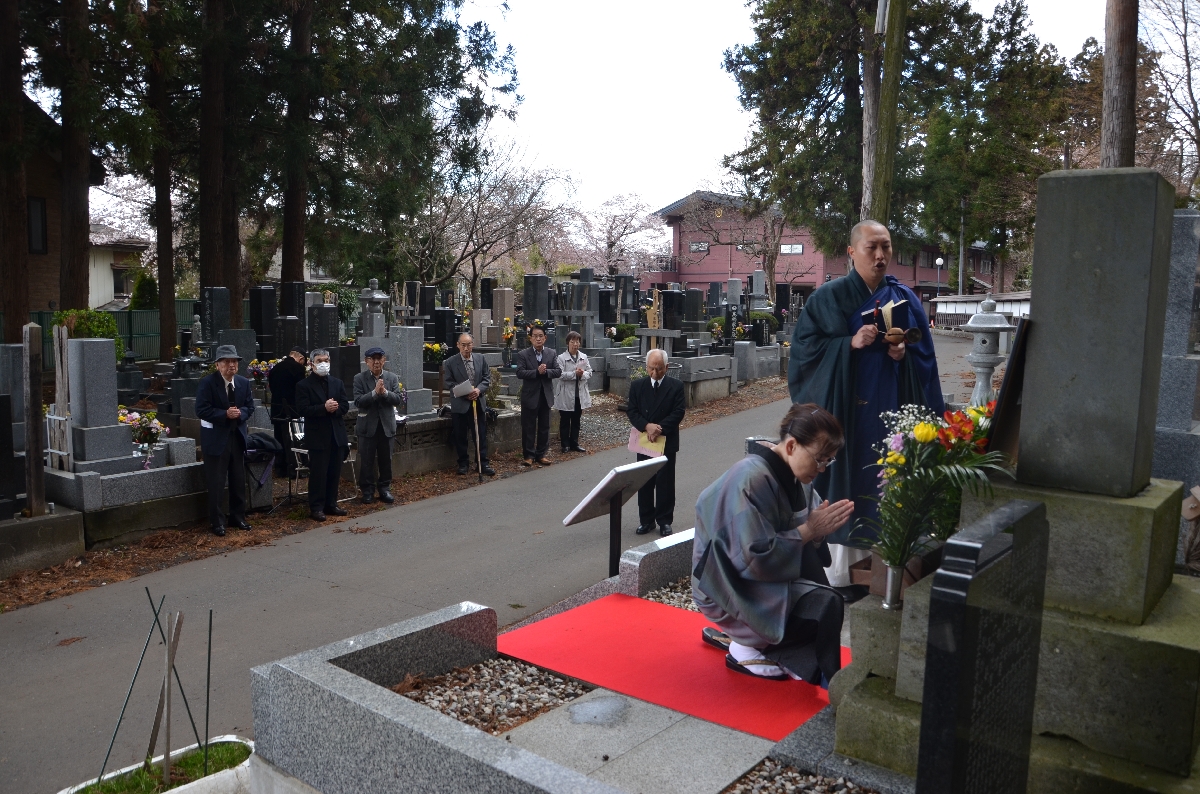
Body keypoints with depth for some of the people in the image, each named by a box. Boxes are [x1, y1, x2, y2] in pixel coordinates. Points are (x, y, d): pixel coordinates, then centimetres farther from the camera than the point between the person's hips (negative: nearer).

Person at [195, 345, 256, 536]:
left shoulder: (243, 383, 5)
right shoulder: (207, 383, -10)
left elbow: (250, 406, 8)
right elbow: (202, 410, -15)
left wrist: (240, 413, -13)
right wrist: (225, 414, -23)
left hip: (237, 436, 5)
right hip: (216, 438, -5)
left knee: (238, 481, 13)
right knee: (216, 484, 0)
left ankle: (238, 517, 26)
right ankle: (216, 522, 9)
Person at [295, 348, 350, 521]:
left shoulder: (338, 383, 13)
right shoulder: (304, 385, -2)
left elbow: (345, 406, 6)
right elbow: (303, 409, -12)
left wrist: (335, 408, -15)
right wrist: (324, 408, -23)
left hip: (337, 435, 5)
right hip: (317, 436, -5)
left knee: (334, 473, 9)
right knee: (318, 474, -2)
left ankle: (331, 504, 19)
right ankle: (316, 507, 6)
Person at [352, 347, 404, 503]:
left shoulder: (392, 377, 3)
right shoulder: (359, 378, -4)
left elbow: (398, 399, -4)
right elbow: (358, 401, -13)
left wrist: (385, 392, -21)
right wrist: (375, 392, -24)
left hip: (386, 425, 2)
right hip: (367, 425, -2)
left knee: (386, 459, 10)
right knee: (366, 460, 4)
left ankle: (385, 489, 21)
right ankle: (367, 491, 15)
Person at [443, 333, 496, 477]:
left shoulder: (480, 359, 4)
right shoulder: (451, 362, -4)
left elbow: (487, 377, 6)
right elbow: (449, 382, -4)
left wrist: (479, 389, -12)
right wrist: (464, 393, -17)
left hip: (478, 403, 2)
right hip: (460, 404, -2)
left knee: (481, 435, 4)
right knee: (460, 437, 6)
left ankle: (483, 463, 12)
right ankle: (463, 463, 19)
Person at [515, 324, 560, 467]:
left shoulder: (552, 353, 4)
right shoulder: (523, 354, -3)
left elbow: (558, 372, -3)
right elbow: (520, 373, -14)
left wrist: (545, 372, -20)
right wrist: (537, 372, -24)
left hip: (546, 395, 3)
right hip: (530, 395, -3)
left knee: (544, 427, 9)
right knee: (528, 427, 3)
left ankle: (541, 454, 19)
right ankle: (528, 455, 12)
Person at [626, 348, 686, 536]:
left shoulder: (676, 386, -3)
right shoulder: (637, 386, 2)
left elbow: (678, 413, -10)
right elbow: (632, 412, -2)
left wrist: (660, 429, -21)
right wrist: (647, 426, -20)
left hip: (667, 442, -2)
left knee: (665, 483, 5)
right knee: (644, 482, 9)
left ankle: (665, 521, 15)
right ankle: (646, 519, 20)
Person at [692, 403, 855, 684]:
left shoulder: (794, 475, -1)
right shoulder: (751, 479, -26)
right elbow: (755, 558, -27)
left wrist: (822, 525, -15)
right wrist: (809, 529, -23)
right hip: (729, 587, -9)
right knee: (827, 606, -20)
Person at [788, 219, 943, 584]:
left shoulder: (905, 298, 10)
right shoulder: (829, 297, 0)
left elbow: (925, 355, 12)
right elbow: (804, 344, -5)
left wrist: (904, 353, -10)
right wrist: (850, 344, -17)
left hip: (890, 408, 3)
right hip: (843, 408, -3)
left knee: (884, 486, 5)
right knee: (843, 487, -1)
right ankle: (838, 572, 8)